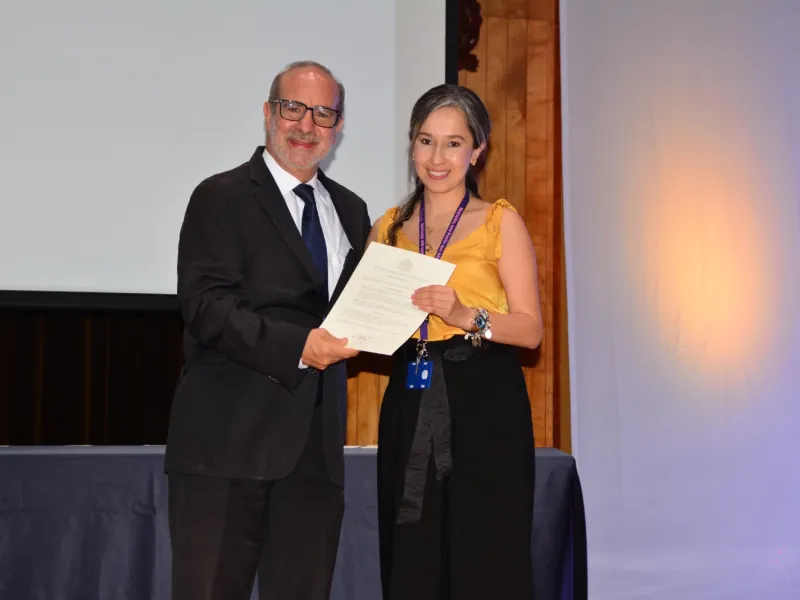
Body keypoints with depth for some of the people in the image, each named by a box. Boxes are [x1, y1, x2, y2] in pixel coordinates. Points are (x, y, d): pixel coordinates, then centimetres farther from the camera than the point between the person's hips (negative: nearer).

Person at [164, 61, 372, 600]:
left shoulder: (351, 211, 19)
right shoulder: (222, 198, -1)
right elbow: (206, 306, -12)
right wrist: (297, 347, -22)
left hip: (316, 442, 6)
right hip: (231, 436, -5)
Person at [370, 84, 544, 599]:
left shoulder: (500, 222, 1)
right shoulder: (389, 228, 12)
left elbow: (531, 328, -6)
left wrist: (464, 315, -21)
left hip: (484, 408, -3)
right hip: (409, 408, 4)